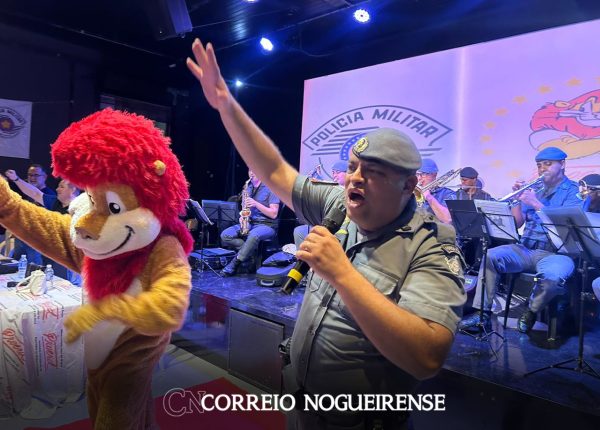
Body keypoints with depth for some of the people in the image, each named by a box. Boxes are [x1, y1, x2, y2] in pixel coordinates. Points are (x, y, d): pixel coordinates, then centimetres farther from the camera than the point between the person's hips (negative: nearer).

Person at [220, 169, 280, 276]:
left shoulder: (270, 188, -4)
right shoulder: (248, 188, 15)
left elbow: (273, 214, -10)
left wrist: (256, 204, -19)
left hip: (266, 225, -6)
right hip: (248, 223, 6)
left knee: (253, 235, -39)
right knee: (225, 235, -18)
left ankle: (235, 263, -23)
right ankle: (251, 252, -15)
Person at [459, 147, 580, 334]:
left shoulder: (574, 191, 3)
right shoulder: (534, 189, 18)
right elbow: (517, 223, 11)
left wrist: (536, 203, -20)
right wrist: (518, 198, -4)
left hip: (555, 253, -4)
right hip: (526, 249, 5)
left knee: (552, 276, -37)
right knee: (490, 256, -21)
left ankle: (531, 313, -6)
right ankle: (483, 314, -18)